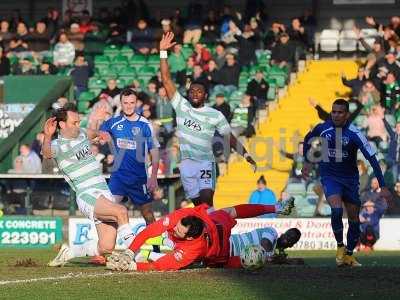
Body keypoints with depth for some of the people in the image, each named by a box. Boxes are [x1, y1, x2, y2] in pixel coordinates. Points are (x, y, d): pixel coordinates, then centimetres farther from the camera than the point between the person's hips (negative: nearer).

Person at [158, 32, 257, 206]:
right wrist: (163, 52, -9)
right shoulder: (181, 106, 3)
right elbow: (166, 80, -3)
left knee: (206, 198, -21)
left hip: (206, 162, -2)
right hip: (186, 163, 2)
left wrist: (246, 155, -3)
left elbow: (230, 137, 6)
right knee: (197, 201, 5)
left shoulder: (215, 115, 1)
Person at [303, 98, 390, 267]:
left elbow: (372, 158, -20)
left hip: (350, 179, 1)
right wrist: (307, 161, 16)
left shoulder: (354, 134, -18)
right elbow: (308, 139, 15)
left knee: (354, 220, 5)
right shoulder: (322, 128, -10)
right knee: (336, 210, -25)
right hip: (330, 177, -1)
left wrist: (382, 186, -25)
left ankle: (349, 255, 25)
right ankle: (340, 246, -5)